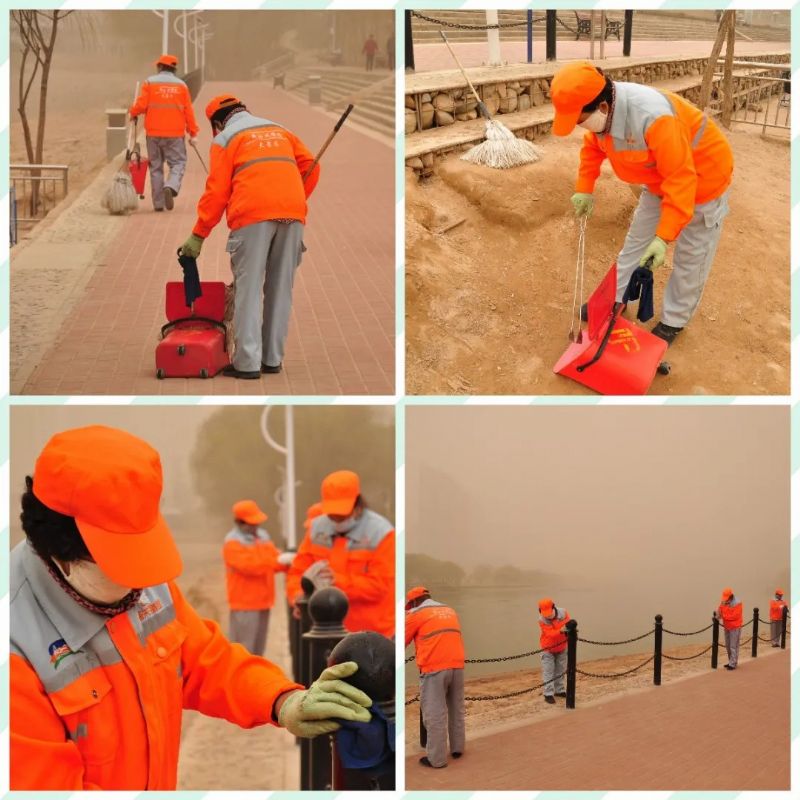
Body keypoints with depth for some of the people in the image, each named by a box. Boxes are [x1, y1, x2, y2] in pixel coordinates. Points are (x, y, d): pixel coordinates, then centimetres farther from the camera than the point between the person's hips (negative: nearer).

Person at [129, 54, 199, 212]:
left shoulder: (150, 82, 2)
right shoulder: (181, 85, 5)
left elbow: (141, 105, -6)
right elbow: (188, 111, 2)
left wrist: (132, 112, 16)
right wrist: (193, 133, 5)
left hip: (153, 133, 0)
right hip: (175, 134, 0)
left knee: (156, 166, 9)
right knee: (178, 163, 6)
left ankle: (158, 203, 8)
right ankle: (171, 187, -23)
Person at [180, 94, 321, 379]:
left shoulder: (225, 138, 11)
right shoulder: (279, 130, 27)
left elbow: (216, 191, 3)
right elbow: (311, 165, 18)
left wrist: (198, 236, 5)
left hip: (254, 216, -4)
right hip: (293, 215, 5)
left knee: (249, 288, -3)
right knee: (280, 288, 10)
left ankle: (247, 363, -8)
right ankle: (273, 358, 11)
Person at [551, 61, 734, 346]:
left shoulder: (654, 119, -44)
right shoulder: (605, 110, -18)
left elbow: (680, 179, -38)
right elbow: (593, 147, 6)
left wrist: (664, 237, -38)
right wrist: (584, 189, 5)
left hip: (700, 178, -7)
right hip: (661, 178, 8)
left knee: (690, 258, 6)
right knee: (636, 241, 19)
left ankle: (673, 321, 23)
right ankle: (615, 299, 35)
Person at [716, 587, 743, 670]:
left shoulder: (737, 603, -14)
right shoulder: (723, 602, 7)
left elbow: (734, 616, -20)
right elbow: (720, 612, 8)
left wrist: (723, 616, -18)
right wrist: (718, 615, -15)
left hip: (735, 627, -7)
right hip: (727, 627, 7)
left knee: (733, 646, -8)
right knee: (728, 646, 12)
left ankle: (732, 664, -7)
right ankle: (731, 662, 23)